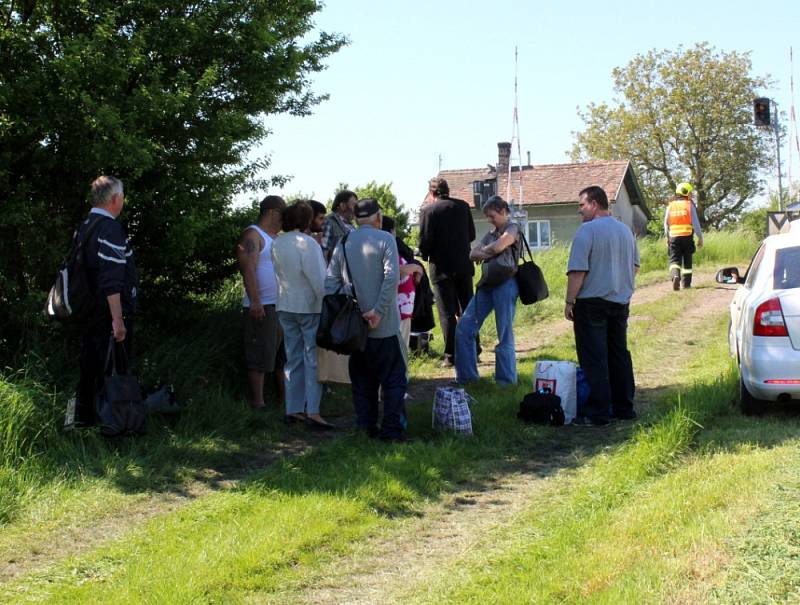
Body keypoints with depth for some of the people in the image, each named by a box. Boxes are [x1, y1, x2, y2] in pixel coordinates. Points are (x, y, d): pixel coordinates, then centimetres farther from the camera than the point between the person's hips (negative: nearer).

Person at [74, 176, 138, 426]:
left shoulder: (84, 227, 12)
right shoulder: (110, 229, -17)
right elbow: (112, 281, -23)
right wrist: (118, 319, -23)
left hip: (89, 312, 9)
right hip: (109, 313, -9)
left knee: (89, 368, 16)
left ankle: (83, 418, 24)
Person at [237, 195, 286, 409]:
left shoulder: (275, 237, 19)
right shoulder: (252, 235, -9)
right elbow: (248, 269, -19)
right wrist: (255, 301, -26)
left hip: (282, 305, 9)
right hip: (262, 307, -9)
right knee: (260, 358, -5)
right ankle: (257, 403, -2)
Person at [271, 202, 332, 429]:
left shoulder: (276, 243, 6)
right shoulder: (307, 243, -16)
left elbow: (279, 274, 10)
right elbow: (318, 278, -18)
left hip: (285, 307, 7)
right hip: (310, 307, -7)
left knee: (293, 359, 13)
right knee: (313, 359, -2)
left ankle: (293, 410, 15)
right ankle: (313, 412, -5)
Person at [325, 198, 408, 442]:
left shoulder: (343, 244, 7)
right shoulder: (385, 240, -7)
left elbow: (331, 281, 3)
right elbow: (392, 277, -18)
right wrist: (378, 311, -16)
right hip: (383, 325, -5)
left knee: (362, 379, 13)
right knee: (393, 378, 2)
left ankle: (366, 426, 13)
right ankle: (391, 429, -3)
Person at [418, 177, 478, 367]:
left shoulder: (428, 211, -12)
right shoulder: (463, 206, 1)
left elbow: (425, 242, -12)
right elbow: (471, 235, 8)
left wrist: (425, 255, 8)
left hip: (442, 268, -4)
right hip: (463, 266, 4)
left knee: (447, 313, 2)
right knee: (467, 308, 16)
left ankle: (451, 356, 2)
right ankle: (473, 350, 19)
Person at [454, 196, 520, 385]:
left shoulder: (512, 228, -2)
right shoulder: (491, 233, 19)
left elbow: (498, 247, -20)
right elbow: (473, 254, 11)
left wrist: (483, 252, 0)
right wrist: (487, 253, -8)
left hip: (504, 284, -8)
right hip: (486, 284, 8)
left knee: (505, 336, -4)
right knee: (464, 327, 2)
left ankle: (506, 382, 5)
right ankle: (466, 376, 10)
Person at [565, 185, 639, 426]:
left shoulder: (587, 231, -13)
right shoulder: (625, 230, 10)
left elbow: (577, 270, -18)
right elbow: (635, 266, 18)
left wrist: (569, 301, -13)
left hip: (592, 301, -7)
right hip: (621, 301, 7)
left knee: (594, 359, -4)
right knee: (620, 354, 14)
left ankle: (597, 413, -5)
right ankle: (624, 407, 19)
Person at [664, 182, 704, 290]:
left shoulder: (670, 206, 10)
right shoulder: (689, 205, -2)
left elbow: (666, 223, 13)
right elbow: (695, 223, -5)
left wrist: (667, 237, 24)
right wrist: (700, 237, 1)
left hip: (674, 237, 2)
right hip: (687, 236, -2)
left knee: (674, 259, 0)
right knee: (687, 261, 10)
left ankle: (675, 275, -28)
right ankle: (686, 283, 15)